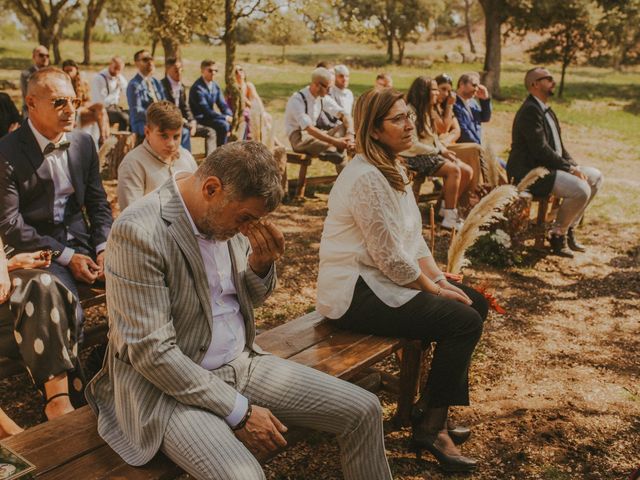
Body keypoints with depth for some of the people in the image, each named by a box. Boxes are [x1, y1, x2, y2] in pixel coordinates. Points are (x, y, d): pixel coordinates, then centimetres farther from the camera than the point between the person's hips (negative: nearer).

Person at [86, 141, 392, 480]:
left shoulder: (226, 212, 0)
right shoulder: (138, 232, -22)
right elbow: (152, 352, -22)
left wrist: (261, 264, -10)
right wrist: (239, 411, -18)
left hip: (242, 363, 7)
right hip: (174, 386, -6)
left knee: (364, 410, 0)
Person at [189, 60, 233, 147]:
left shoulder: (215, 85, 5)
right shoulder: (197, 88, -20)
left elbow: (222, 104, 7)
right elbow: (205, 110, -25)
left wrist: (229, 116, -13)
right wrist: (225, 117, -25)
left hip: (210, 116, 8)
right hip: (199, 119, -8)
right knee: (223, 125, -30)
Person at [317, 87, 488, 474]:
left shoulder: (394, 168, 12)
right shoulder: (367, 178, -21)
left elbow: (414, 237, 13)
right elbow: (391, 258, -21)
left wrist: (440, 277, 2)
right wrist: (433, 288, -9)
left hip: (382, 280, 11)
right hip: (356, 294, -11)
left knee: (476, 303, 8)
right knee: (464, 322, -16)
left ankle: (432, 409, 16)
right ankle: (431, 427, 0)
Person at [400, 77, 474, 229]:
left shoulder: (426, 111, 17)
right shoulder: (410, 112, -13)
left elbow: (434, 139, 16)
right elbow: (413, 145, -19)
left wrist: (445, 151, -4)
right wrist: (440, 151, -15)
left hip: (430, 154, 9)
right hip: (415, 158, -9)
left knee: (467, 171, -6)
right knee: (454, 170, -28)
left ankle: (447, 208, 4)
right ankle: (450, 216, -23)